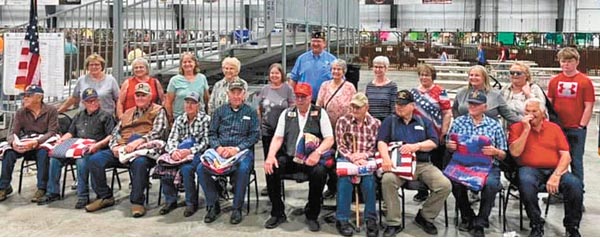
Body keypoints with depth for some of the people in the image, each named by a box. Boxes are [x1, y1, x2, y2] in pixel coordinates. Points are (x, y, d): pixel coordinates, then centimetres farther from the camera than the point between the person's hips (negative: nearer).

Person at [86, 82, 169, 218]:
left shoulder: (158, 111, 11)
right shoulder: (127, 113, 29)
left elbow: (158, 132, -7)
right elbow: (115, 132, 21)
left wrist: (139, 141, -23)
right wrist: (115, 146, -2)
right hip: (122, 150, 6)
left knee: (139, 163, -39)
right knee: (95, 160, -15)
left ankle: (137, 202, -23)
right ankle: (105, 197, 0)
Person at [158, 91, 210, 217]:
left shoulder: (205, 119, 1)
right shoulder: (179, 120, 15)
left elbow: (205, 142, -8)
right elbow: (172, 139, 3)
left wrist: (190, 151, -24)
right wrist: (173, 151, -20)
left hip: (197, 154, -4)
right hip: (179, 153, 4)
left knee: (186, 169, -34)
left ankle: (192, 203, -14)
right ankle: (170, 201, -5)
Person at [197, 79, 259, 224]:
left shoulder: (251, 112, 10)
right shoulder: (219, 111, 17)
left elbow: (254, 135, 1)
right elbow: (212, 133, 12)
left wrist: (237, 149, -13)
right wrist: (218, 147, -10)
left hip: (242, 151, -3)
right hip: (220, 150, 3)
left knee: (243, 169, -36)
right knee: (201, 169, -24)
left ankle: (237, 208, -18)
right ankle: (213, 205, -7)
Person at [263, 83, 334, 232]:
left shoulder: (320, 113, 7)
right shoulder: (287, 113, 16)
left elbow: (329, 139, 0)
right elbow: (278, 137, 10)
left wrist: (317, 152, -20)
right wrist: (271, 155, -10)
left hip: (310, 158, -3)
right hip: (288, 157, 3)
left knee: (320, 172, -33)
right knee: (271, 169, -24)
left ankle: (312, 215, -12)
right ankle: (277, 213, -5)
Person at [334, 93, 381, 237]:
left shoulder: (375, 123, 9)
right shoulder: (343, 121, 7)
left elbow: (377, 148, 3)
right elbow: (340, 146, 1)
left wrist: (363, 155, -15)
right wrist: (352, 158, -15)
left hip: (366, 160, 0)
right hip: (346, 159, 0)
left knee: (369, 179, -32)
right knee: (344, 178, -32)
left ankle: (371, 219, -21)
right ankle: (342, 219, -24)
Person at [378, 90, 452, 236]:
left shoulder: (424, 122, 19)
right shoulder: (390, 121, 14)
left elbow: (434, 142, 5)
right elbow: (382, 142, -1)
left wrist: (416, 146, -14)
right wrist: (386, 159, -21)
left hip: (423, 164, 2)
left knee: (445, 185, -21)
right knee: (387, 180, -35)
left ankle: (425, 217, 3)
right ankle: (394, 223, -20)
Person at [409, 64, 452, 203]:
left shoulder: (440, 91, -4)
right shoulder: (413, 92, 10)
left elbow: (447, 113, -7)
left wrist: (443, 133, -10)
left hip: (436, 136, -4)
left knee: (437, 164, 6)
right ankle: (422, 192, 24)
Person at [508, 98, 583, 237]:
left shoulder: (554, 128, 13)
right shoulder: (517, 128, 8)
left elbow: (566, 155, 4)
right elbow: (515, 152, -7)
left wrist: (556, 175, -13)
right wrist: (526, 129, -8)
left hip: (555, 169, 2)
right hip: (530, 169, -2)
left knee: (575, 184, -27)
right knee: (526, 183, -37)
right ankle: (536, 226, -18)